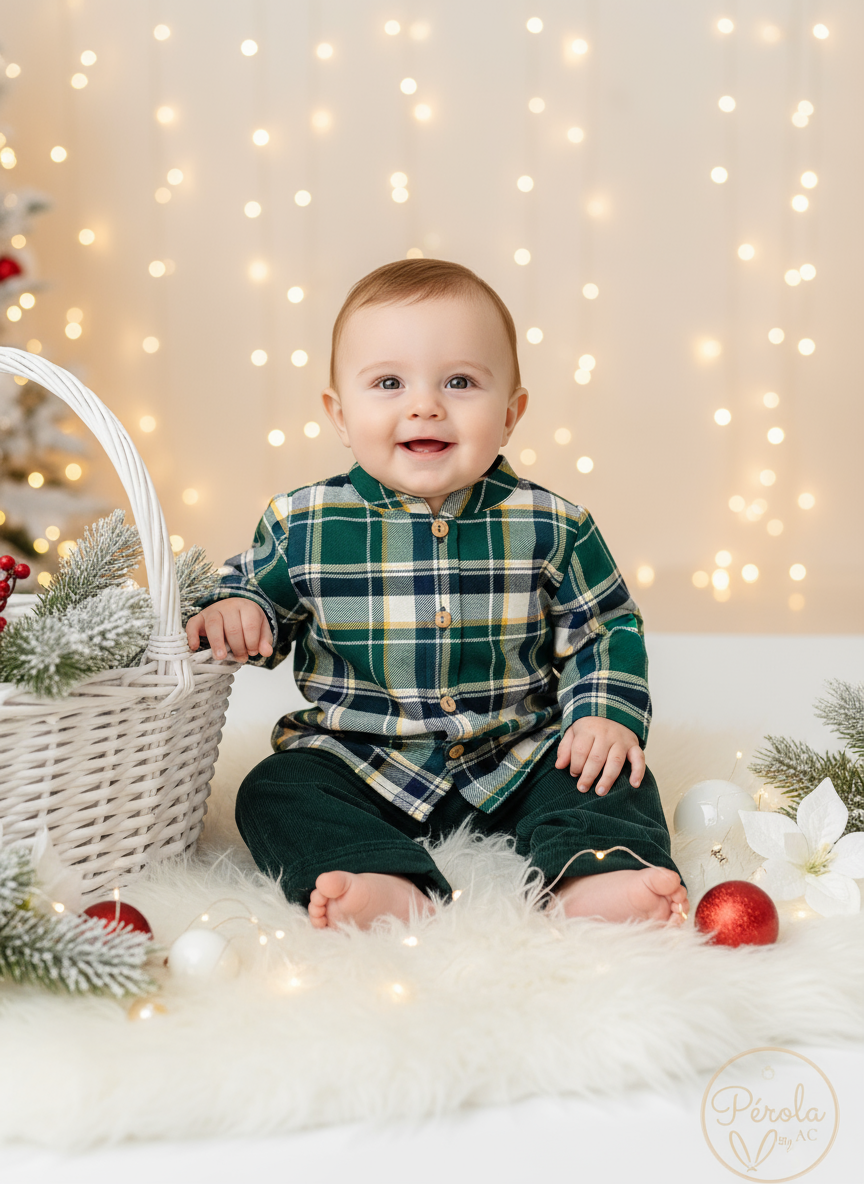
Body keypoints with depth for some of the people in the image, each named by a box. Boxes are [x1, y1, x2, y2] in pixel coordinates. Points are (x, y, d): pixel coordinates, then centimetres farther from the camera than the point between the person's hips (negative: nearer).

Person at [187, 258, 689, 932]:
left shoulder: (553, 526, -6)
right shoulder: (304, 524, -7)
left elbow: (607, 629, 5)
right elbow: (257, 590, 10)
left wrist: (608, 712, -11)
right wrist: (232, 610, -12)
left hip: (518, 756, 0)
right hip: (357, 759, 0)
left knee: (614, 773, -17)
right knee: (274, 792, -21)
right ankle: (388, 887, -41)